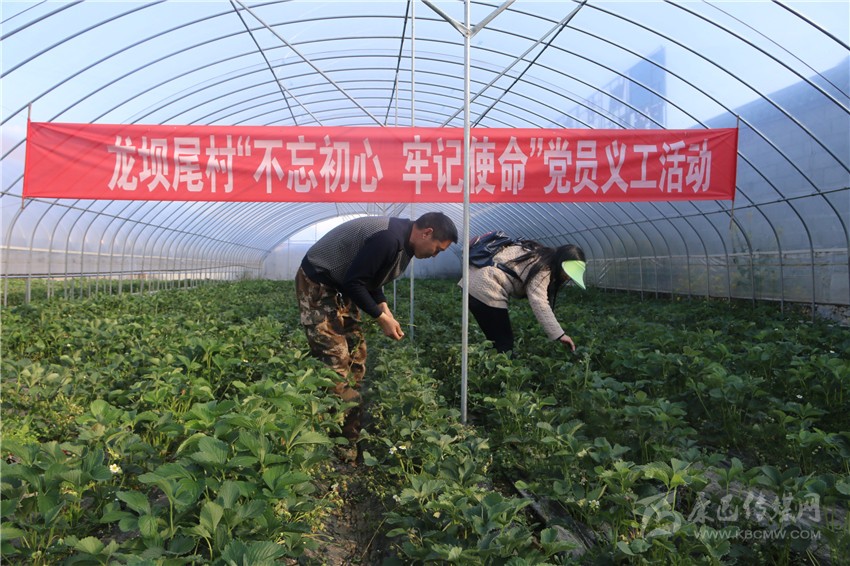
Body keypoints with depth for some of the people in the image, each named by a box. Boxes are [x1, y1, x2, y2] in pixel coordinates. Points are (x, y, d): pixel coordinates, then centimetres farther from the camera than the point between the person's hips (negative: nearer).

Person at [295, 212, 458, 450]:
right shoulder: (388, 239, -27)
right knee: (335, 362, -12)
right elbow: (354, 282, -26)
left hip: (340, 287, 11)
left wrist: (385, 310, 3)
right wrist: (381, 317, -17)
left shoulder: (401, 240, 5)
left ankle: (351, 435, 18)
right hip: (317, 285, -10)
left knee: (356, 357, 10)